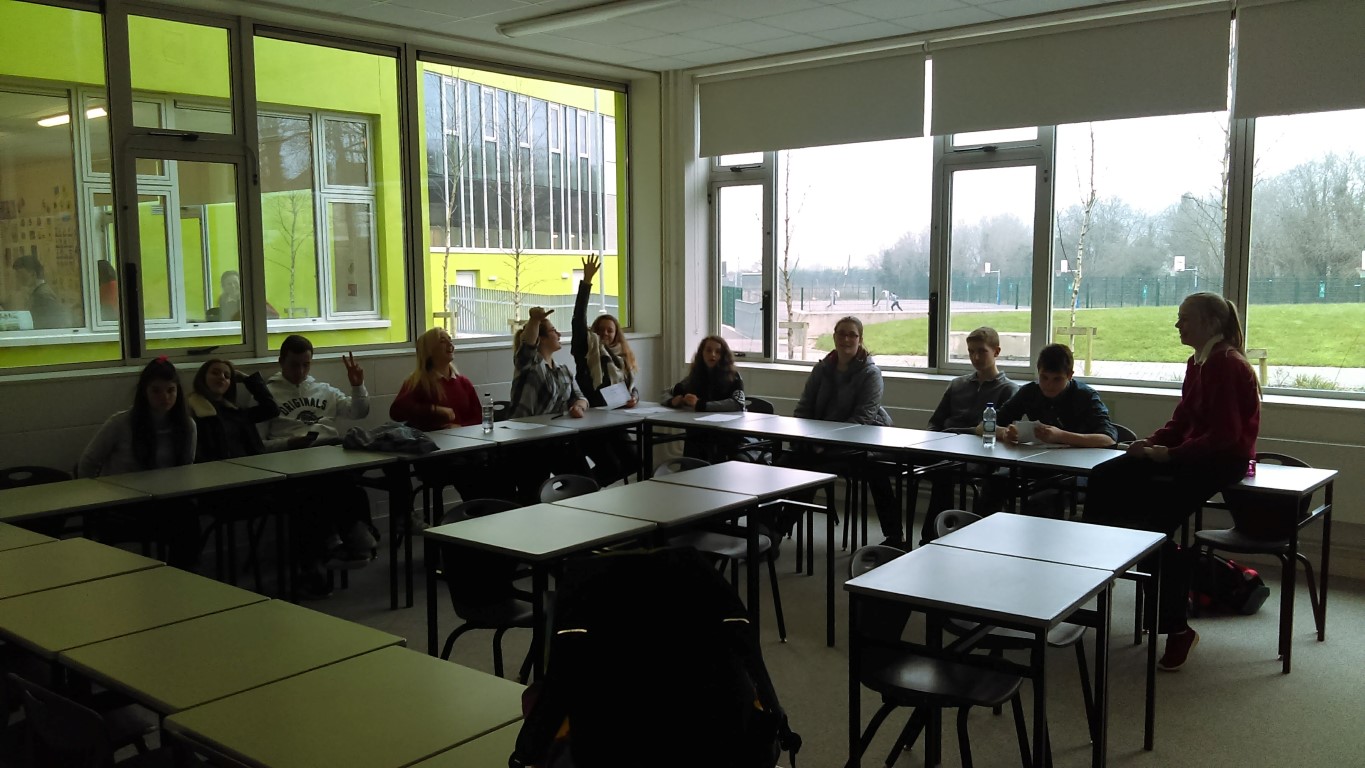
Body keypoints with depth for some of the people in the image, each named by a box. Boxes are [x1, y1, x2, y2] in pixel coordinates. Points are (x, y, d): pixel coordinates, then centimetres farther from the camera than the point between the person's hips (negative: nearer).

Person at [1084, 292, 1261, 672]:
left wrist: (1171, 454, -20)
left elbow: (1225, 434, -20)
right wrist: (1152, 443, -2)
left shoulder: (1227, 365, -15)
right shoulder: (1198, 363, 14)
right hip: (1193, 453, 9)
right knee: (1105, 478, -8)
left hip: (1224, 459, -9)